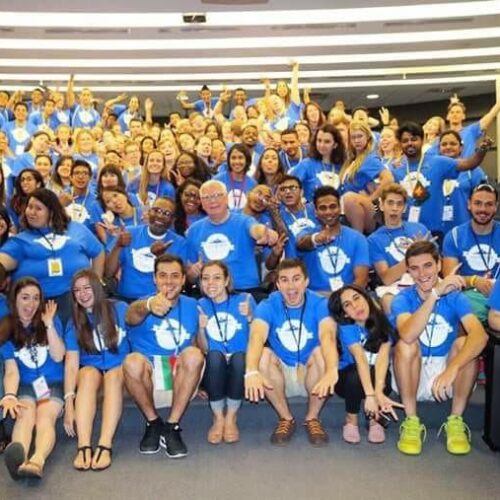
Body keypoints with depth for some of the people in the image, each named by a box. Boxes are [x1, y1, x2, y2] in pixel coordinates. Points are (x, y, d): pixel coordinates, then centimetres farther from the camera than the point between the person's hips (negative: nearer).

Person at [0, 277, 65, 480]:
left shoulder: (51, 321, 6)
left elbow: (58, 356, -4)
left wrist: (49, 324, -10)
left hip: (54, 384, 0)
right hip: (26, 386, 1)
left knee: (45, 417, -32)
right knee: (25, 415, -33)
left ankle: (37, 461, -62)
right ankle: (18, 456, -65)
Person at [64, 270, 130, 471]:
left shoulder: (120, 309, -5)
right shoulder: (74, 324, -2)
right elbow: (71, 363, -11)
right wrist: (68, 401, -21)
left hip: (121, 367, -1)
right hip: (91, 370, 1)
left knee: (113, 376, -35)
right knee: (88, 374, -33)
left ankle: (105, 446, -48)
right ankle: (83, 446, -47)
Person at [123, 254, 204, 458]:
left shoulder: (191, 306, 7)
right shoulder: (143, 307, -5)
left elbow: (201, 346, 16)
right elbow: (133, 313, -33)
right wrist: (149, 304, -56)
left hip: (182, 378, 1)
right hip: (148, 377, -1)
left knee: (194, 354, -30)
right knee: (132, 361, -33)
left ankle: (172, 426, -18)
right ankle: (153, 423, -9)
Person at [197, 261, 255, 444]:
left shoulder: (244, 299, -3)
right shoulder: (201, 306, 2)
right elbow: (203, 350, 2)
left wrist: (250, 318, -20)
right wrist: (201, 328, -15)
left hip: (240, 366, -1)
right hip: (214, 371, 1)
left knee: (239, 357, -34)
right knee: (215, 356, -33)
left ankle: (231, 417, -15)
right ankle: (218, 418, -15)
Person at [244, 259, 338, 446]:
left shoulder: (320, 304, -15)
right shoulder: (267, 306, -13)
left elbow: (328, 337, -35)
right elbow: (257, 337, -32)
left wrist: (331, 371, -57)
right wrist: (251, 372, -54)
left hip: (311, 375, -1)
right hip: (279, 377, 1)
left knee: (321, 352, -30)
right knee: (263, 355, -28)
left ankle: (312, 418, -9)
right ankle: (286, 418, -9)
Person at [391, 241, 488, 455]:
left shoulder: (455, 296, -10)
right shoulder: (403, 299, -11)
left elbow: (480, 335, -29)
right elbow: (408, 335, -34)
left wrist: (451, 369, -45)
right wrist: (435, 293, -41)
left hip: (448, 375, 1)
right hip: (413, 376, 0)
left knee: (463, 343, -26)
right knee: (405, 346, -29)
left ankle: (455, 422, -12)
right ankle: (411, 422, -17)